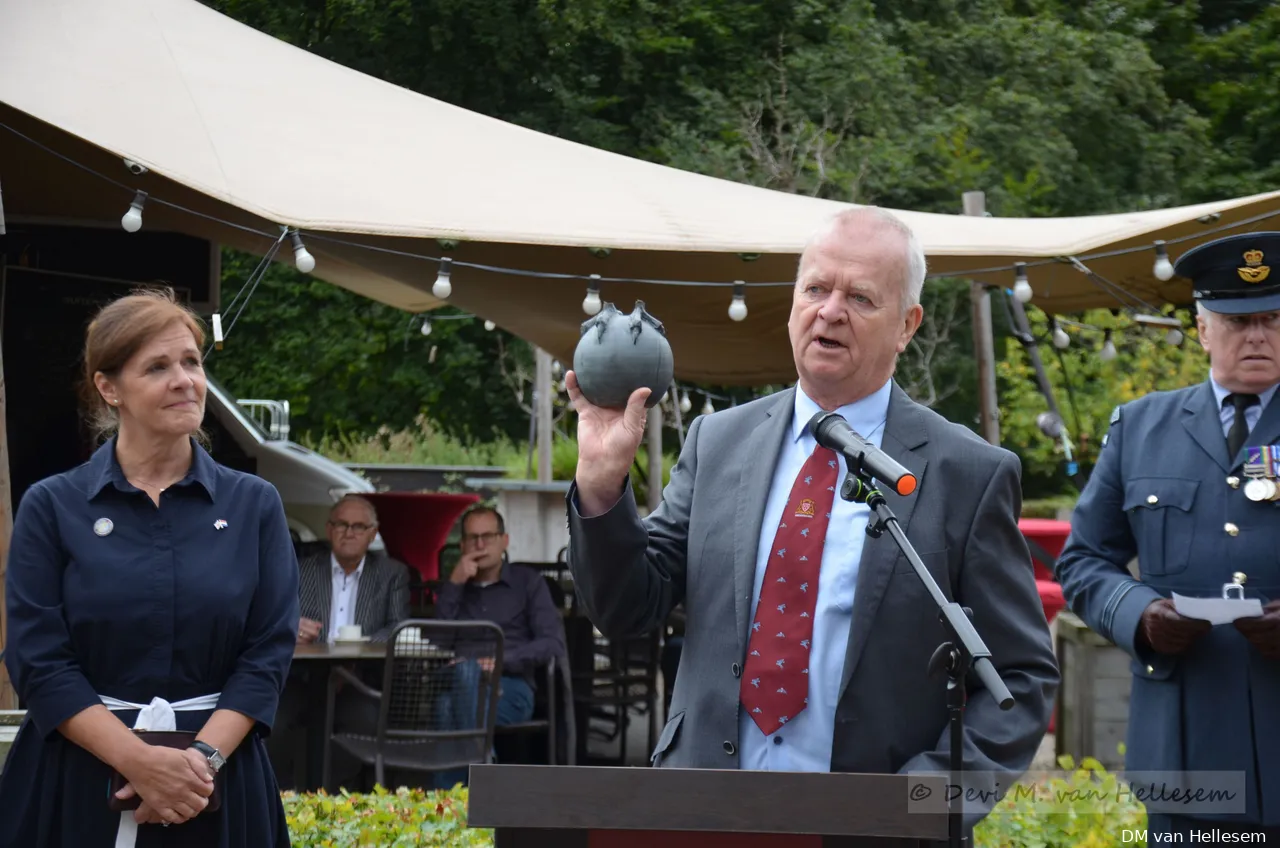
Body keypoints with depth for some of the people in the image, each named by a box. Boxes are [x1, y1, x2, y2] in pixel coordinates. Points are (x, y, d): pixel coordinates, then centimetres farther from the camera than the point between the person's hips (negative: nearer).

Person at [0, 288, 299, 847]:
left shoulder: (254, 505, 5)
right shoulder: (52, 507, 1)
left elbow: (269, 651, 0)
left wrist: (204, 757, -15)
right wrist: (139, 761, -17)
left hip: (216, 790, 1)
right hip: (75, 782, -1)